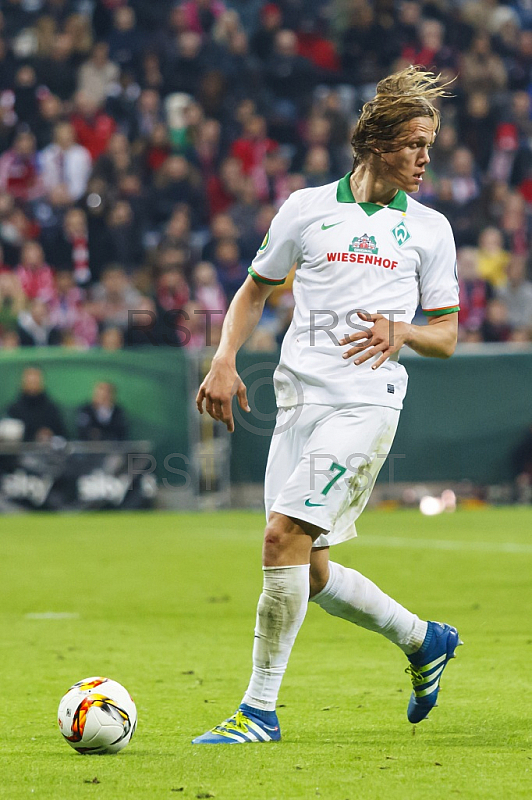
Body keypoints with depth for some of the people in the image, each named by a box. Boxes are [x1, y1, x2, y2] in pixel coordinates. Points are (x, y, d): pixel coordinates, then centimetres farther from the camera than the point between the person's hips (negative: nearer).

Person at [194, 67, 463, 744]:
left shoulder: (428, 228, 7)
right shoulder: (306, 208, 9)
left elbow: (446, 336, 11)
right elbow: (255, 290, 19)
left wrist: (400, 332, -11)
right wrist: (224, 360, 3)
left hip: (365, 403, -4)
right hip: (298, 400, 4)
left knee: (284, 537, -18)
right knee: (305, 572, 4)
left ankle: (259, 709, -11)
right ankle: (423, 640, 27)